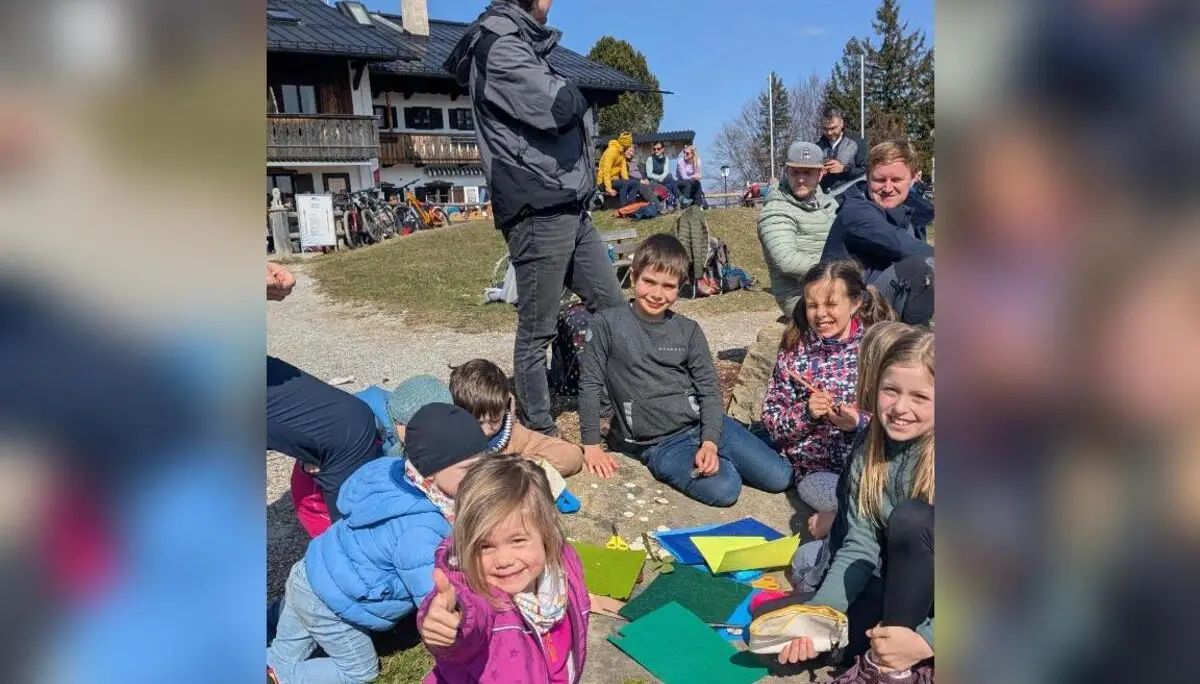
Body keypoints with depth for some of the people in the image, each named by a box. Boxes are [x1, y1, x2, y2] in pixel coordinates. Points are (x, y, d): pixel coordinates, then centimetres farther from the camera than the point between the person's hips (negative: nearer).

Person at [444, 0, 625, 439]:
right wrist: (572, 95, 0)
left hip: (569, 208, 10)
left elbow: (569, 111, 21)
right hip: (538, 212, -10)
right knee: (536, 331, -1)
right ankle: (540, 432, 10)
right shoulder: (499, 46, -9)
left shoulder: (521, 43, 22)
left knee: (613, 309, 12)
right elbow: (558, 107, -20)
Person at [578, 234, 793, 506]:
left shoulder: (688, 330, 3)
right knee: (724, 490, -26)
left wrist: (710, 442, -12)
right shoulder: (607, 324, -6)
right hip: (659, 444, -3)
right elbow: (590, 384, -2)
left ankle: (713, 456, 16)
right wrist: (592, 445, -2)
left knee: (780, 477, -6)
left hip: (703, 424, 3)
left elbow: (709, 389, 2)